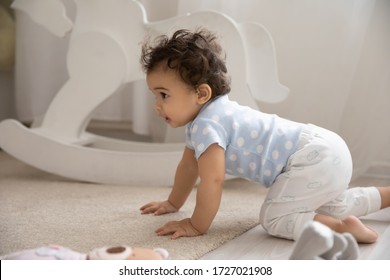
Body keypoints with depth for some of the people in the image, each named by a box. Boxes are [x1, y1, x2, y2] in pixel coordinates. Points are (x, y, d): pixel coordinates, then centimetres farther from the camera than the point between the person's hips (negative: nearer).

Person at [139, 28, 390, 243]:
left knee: (273, 218, -16)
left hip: (314, 161, -11)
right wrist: (173, 204, 29)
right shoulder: (202, 117, 12)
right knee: (334, 206, 32)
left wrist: (197, 226, -13)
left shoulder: (206, 125, -21)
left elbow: (212, 181, -24)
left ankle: (344, 227, -24)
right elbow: (189, 165, 24)